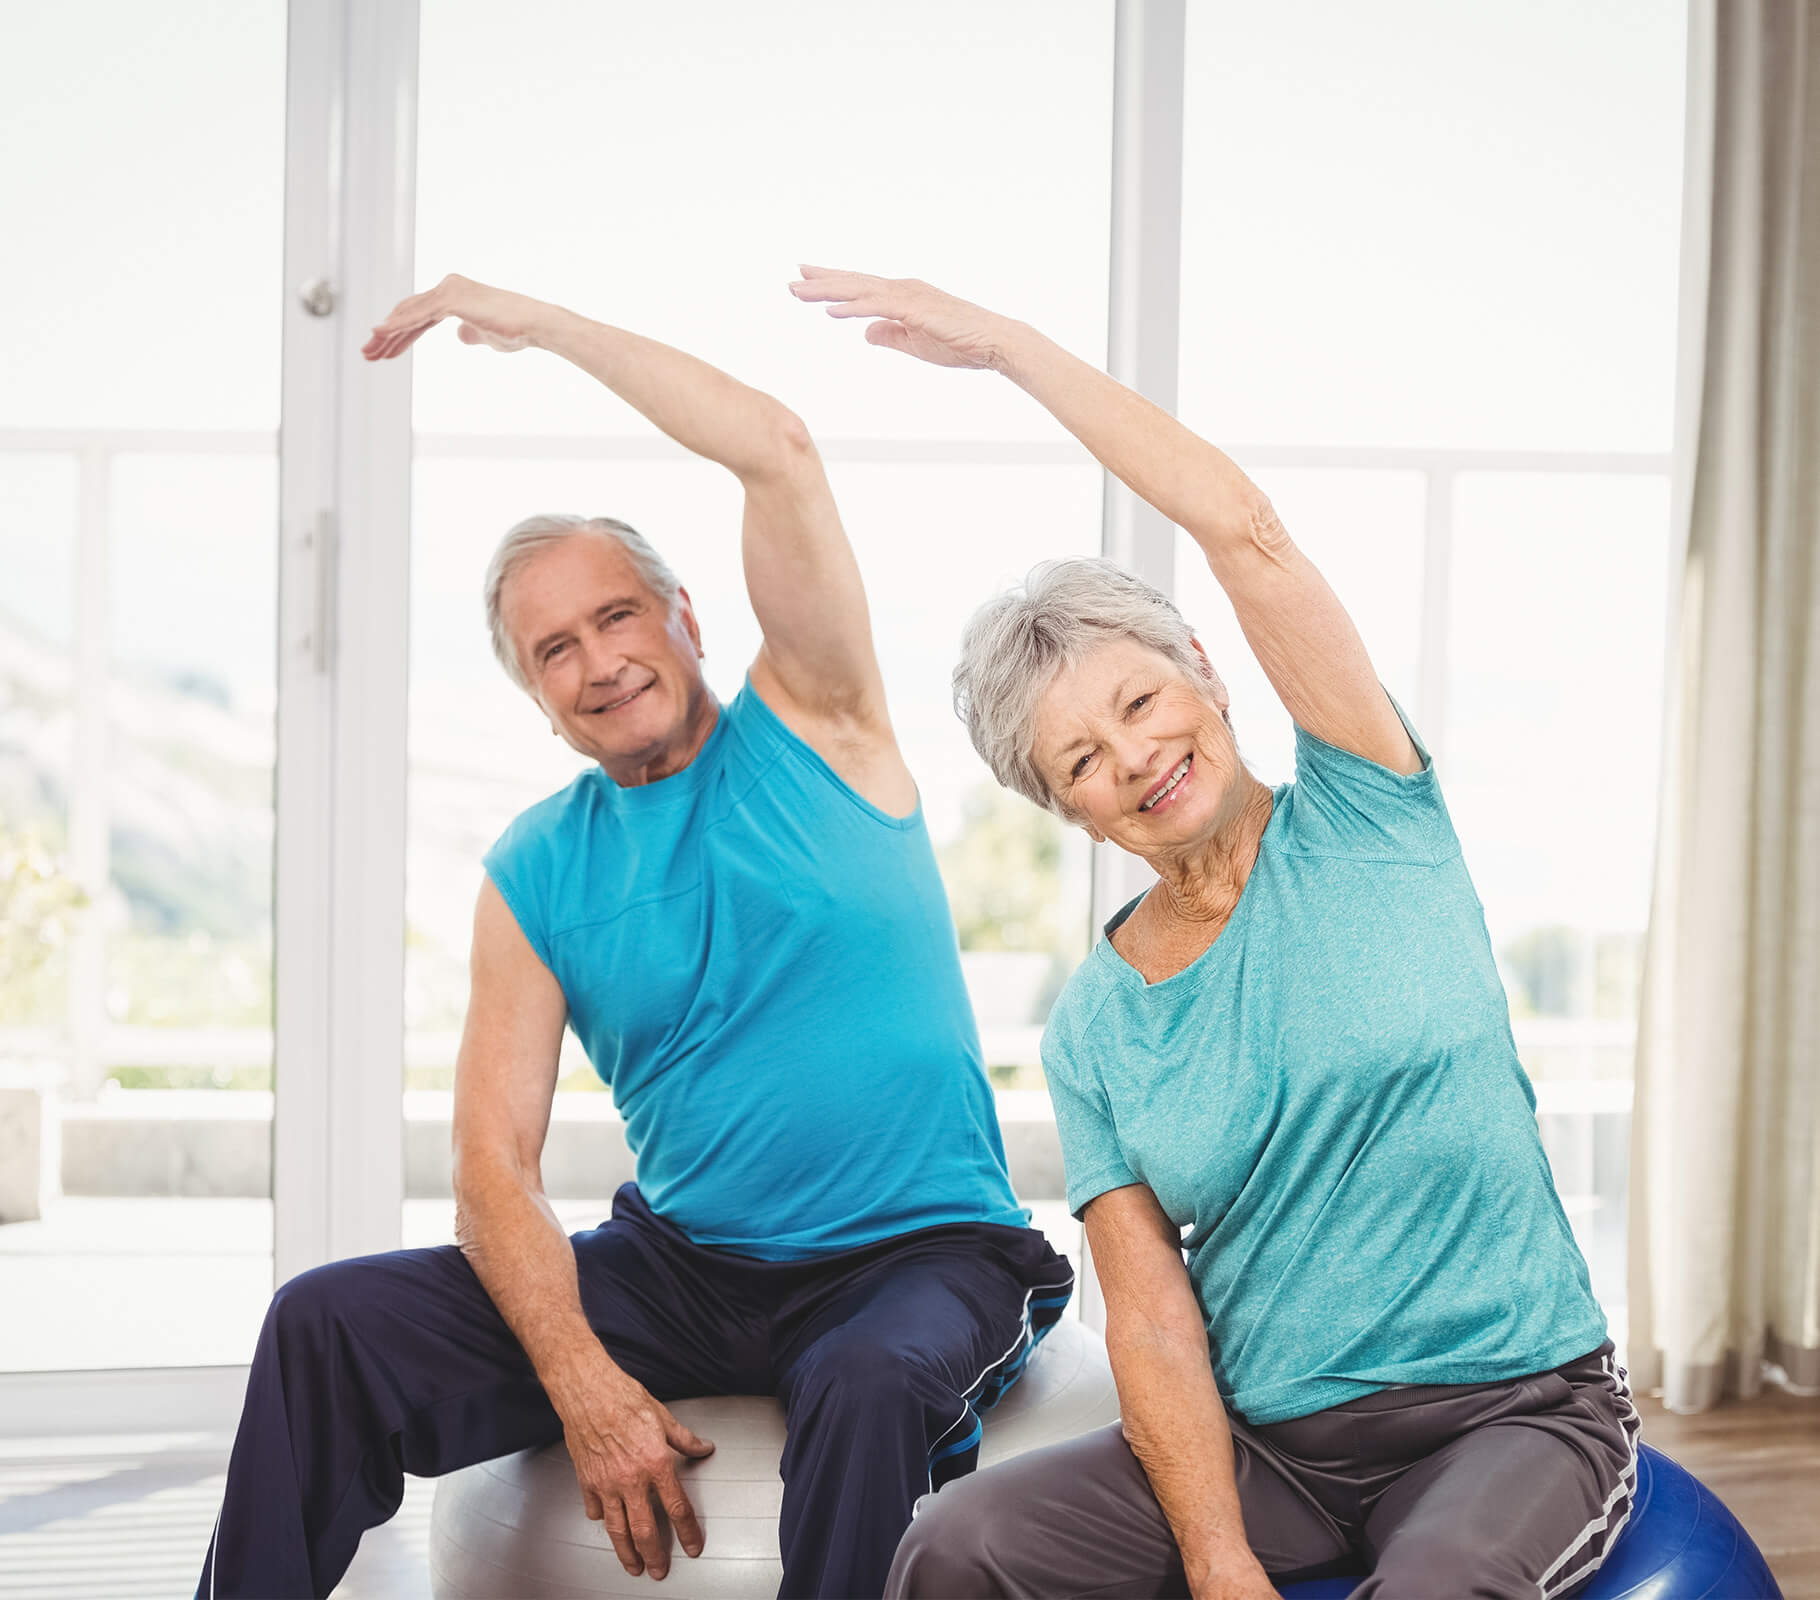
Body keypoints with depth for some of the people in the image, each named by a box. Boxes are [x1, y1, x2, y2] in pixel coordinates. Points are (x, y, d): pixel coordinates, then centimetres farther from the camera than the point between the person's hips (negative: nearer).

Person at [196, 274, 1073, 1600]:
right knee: (330, 1320, -13)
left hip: (920, 1257, -3)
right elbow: (496, 1162, -1)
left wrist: (538, 323, -6)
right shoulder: (533, 878, 6)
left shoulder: (813, 728, 0)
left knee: (872, 1385, -39)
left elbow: (779, 452, -14)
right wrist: (585, 1383, -18)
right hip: (680, 1269, 3)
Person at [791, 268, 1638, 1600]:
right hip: (1264, 1442, 3)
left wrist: (1005, 340, -9)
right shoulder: (1092, 1035, 4)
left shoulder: (1362, 824, -2)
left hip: (1517, 1409, -2)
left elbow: (1243, 528, -13)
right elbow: (1153, 1324, 0)